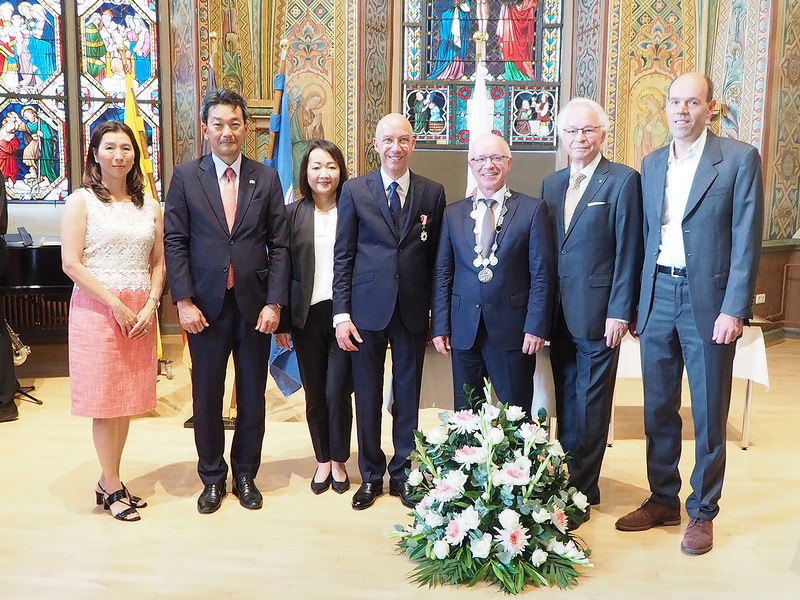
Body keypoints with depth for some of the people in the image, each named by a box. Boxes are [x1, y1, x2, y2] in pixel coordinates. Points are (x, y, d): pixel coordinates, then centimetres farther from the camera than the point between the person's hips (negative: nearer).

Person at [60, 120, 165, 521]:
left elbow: (158, 262, 11)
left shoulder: (149, 206, 11)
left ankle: (109, 482, 22)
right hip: (96, 308, -4)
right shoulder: (81, 201, -2)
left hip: (140, 311, 4)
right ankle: (113, 488, 14)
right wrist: (115, 304, -14)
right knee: (104, 400, 1)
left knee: (127, 399, 8)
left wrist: (151, 304, -5)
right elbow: (71, 263, -9)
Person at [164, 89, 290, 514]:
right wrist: (184, 301, -9)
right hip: (205, 306, 0)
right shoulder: (185, 176, 2)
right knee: (207, 397, 9)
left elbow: (280, 245, 1)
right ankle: (212, 478, 28)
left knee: (252, 395, 11)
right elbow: (174, 242, -1)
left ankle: (246, 475, 29)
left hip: (255, 305, 1)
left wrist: (274, 303, -7)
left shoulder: (267, 178, 4)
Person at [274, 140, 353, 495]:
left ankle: (339, 461, 20)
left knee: (337, 393, -2)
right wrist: (281, 320, 1)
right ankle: (322, 460, 27)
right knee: (314, 394, 9)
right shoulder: (293, 214, 6)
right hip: (307, 316, 2)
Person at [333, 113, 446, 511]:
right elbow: (343, 256, 0)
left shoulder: (433, 193, 4)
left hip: (413, 310, 1)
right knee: (367, 396, 9)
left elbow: (436, 258, 5)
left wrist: (438, 314, 2)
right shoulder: (355, 191, 1)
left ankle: (403, 473, 28)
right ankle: (370, 476, 27)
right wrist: (341, 313, -6)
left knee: (408, 396, 11)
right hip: (367, 308, -1)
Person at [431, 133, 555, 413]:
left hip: (513, 331, -3)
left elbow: (542, 273, -3)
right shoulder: (453, 213, 10)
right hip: (464, 332, 3)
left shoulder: (532, 209, 1)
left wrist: (536, 326, -10)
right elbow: (442, 274, 9)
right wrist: (440, 326, 3)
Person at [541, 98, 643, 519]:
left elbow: (628, 252, -9)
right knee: (565, 400, 15)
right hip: (559, 312, 6)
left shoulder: (623, 181, -6)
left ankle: (584, 487, 16)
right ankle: (564, 480, 28)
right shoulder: (551, 184, 12)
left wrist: (620, 312, -13)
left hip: (598, 313, -6)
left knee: (590, 403, 3)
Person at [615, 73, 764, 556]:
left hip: (708, 299, -4)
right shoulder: (651, 164, 11)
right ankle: (663, 500, 29)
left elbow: (746, 240, -8)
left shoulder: (739, 158, -4)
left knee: (709, 414, 6)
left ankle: (703, 512, 22)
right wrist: (634, 303, 9)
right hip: (657, 295, 5)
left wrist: (734, 309, -14)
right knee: (658, 408, 12)